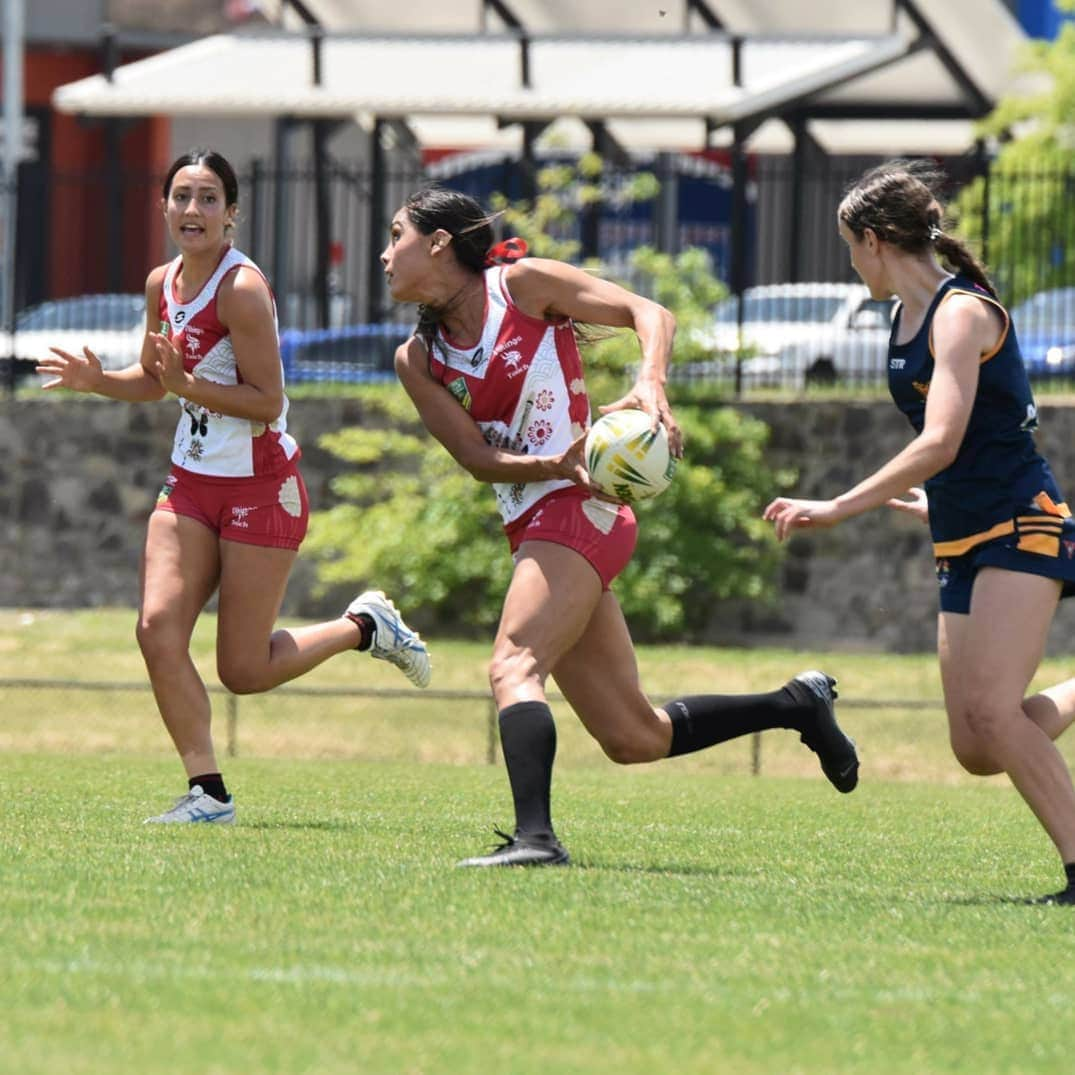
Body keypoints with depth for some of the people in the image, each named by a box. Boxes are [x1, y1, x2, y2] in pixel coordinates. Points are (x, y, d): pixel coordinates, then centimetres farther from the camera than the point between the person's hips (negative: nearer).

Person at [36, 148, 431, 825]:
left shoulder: (242, 288, -18)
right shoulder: (163, 284, 5)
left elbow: (267, 401, -19)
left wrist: (188, 386, -29)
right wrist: (97, 381, 1)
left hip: (261, 489, -7)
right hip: (192, 485, 7)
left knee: (244, 671, -3)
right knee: (158, 629, -12)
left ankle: (365, 626, 22)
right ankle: (208, 792, -4)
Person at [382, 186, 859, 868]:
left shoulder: (523, 284, -3)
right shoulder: (418, 361, 12)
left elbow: (650, 314, -7)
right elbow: (476, 458, 1)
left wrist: (651, 386, -28)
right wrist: (553, 465, -19)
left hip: (580, 510, -7)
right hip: (533, 525, 7)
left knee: (514, 667, -26)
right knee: (635, 738, 7)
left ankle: (534, 835, -38)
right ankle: (798, 704, 23)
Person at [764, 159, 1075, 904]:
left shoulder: (962, 312, -15)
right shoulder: (909, 318, 12)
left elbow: (940, 444, -25)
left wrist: (838, 510, -24)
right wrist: (920, 501, 34)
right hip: (964, 547, 9)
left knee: (992, 711, -24)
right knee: (978, 750, 2)